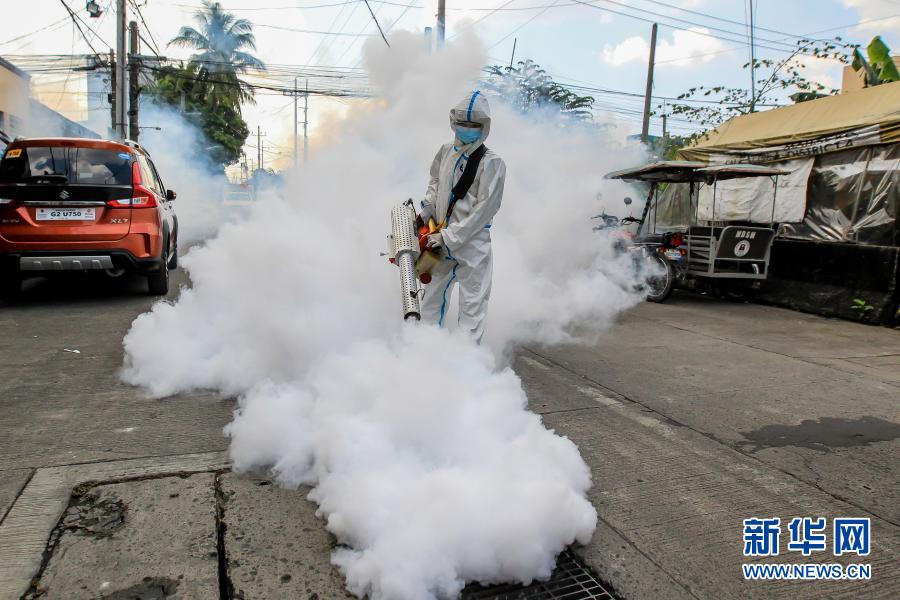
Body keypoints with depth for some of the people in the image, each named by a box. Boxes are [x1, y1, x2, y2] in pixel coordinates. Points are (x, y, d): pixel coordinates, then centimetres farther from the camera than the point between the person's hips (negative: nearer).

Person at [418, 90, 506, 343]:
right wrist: (427, 209, 6)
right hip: (442, 240, 7)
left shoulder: (492, 163, -14)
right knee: (433, 296, 18)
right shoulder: (446, 151, 5)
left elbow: (484, 210, -17)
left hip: (472, 241, -6)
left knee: (472, 303, -1)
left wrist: (448, 237, -18)